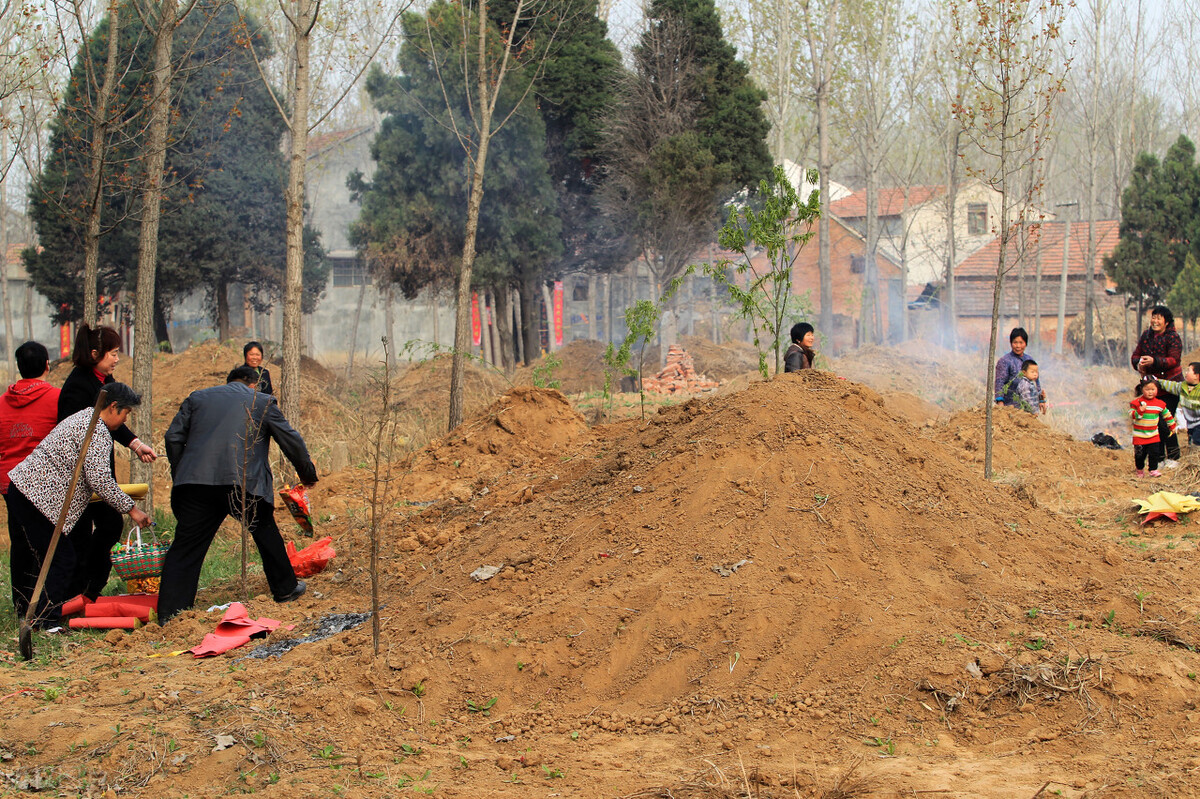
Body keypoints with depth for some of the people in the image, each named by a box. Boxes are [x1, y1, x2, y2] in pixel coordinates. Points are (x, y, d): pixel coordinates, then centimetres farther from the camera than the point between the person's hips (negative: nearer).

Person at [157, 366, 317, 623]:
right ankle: (285, 589, 33)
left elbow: (174, 437, 15)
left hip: (196, 482, 2)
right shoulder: (264, 402, 15)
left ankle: (169, 613, -2)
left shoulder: (197, 397, 21)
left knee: (186, 546, 3)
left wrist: (180, 475, 21)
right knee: (266, 532, 22)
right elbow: (291, 441, 16)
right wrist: (308, 474, 29)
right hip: (244, 484, -1)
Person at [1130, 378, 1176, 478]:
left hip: (1153, 435, 2)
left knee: (1154, 452, -3)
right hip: (1139, 435, -2)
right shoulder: (1137, 402, -9)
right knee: (1140, 454, 5)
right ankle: (1139, 470, 27)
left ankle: (1153, 470, 11)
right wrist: (1140, 411, -31)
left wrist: (1172, 426, 22)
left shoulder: (1160, 404, 2)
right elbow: (1131, 415, -15)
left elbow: (1167, 415, 16)